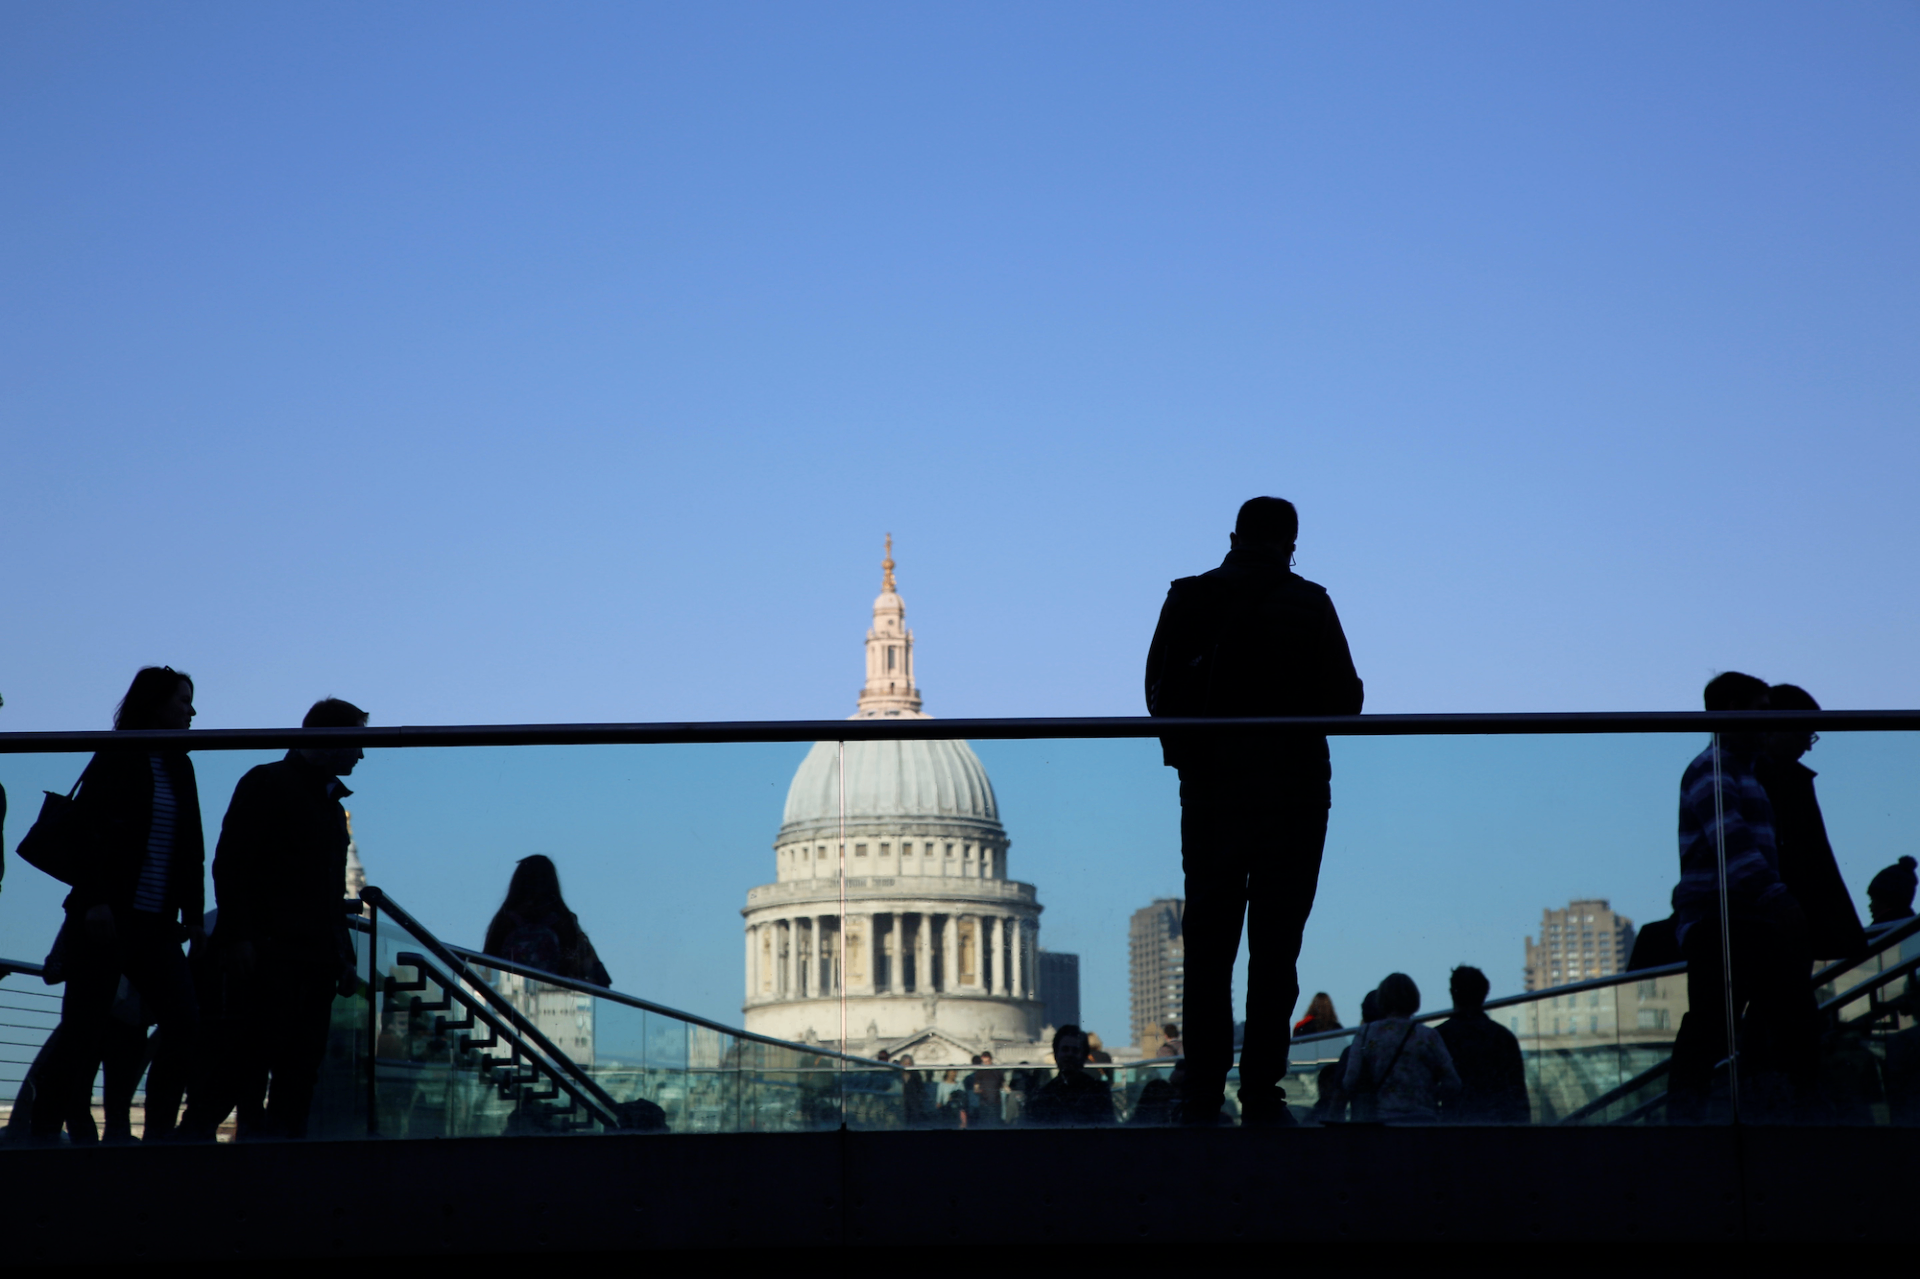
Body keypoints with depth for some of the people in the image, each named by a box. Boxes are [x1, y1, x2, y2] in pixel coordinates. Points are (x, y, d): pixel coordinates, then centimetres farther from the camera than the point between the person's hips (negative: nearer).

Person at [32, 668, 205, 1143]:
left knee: (187, 1029, -4)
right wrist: (96, 901, -20)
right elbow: (93, 830, -11)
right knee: (85, 1032, -4)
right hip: (108, 918, -6)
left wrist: (192, 911, 7)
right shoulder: (117, 758, -2)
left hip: (155, 924, 6)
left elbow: (191, 846, 15)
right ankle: (44, 1132, 4)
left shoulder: (178, 767, 16)